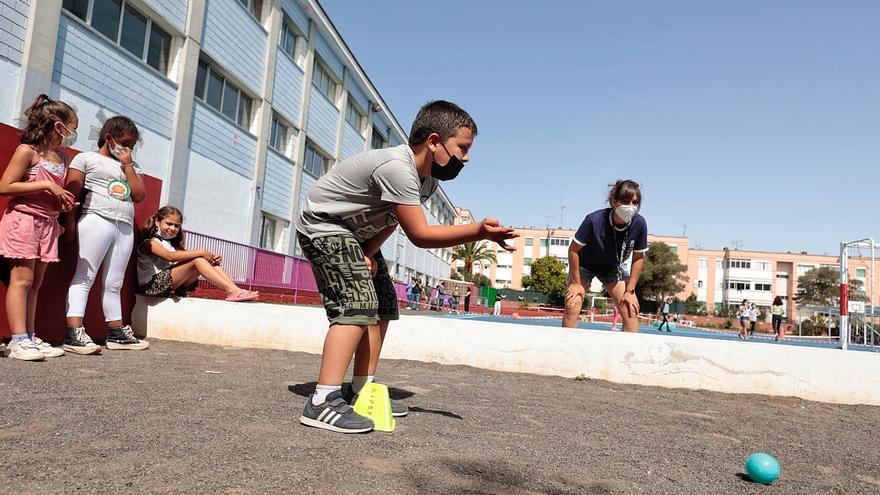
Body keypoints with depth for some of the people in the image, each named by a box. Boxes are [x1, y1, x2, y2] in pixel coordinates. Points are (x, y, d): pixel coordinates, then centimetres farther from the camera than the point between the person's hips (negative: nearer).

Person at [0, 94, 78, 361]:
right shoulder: (27, 151, -8)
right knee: (22, 280, -8)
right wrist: (46, 185, -17)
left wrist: (65, 202, 5)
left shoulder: (62, 157, 13)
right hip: (23, 219, -7)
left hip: (48, 224, 7)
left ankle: (29, 338, 11)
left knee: (35, 282, 7)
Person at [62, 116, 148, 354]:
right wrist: (70, 224, -10)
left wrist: (127, 165, 4)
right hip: (97, 221, -5)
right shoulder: (86, 158, 7)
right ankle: (73, 333, -12)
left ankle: (116, 332, 12)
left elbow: (139, 195, 5)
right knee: (84, 277, -9)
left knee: (114, 283, 9)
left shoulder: (132, 166, 21)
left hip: (125, 228, 5)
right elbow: (71, 193, -1)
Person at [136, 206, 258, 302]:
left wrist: (212, 257, -11)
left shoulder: (173, 244, 24)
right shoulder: (150, 242, -2)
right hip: (152, 285, -7)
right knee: (197, 260, -25)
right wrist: (201, 252, -25)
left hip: (174, 287, 7)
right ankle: (232, 291, -36)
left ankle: (235, 290, -28)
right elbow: (170, 256, -23)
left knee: (210, 261, -10)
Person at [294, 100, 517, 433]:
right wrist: (478, 231, -39)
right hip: (324, 228, -10)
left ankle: (362, 391, 15)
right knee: (357, 307, -22)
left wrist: (369, 254, -11)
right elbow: (420, 234, -32)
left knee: (383, 307, 8)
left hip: (357, 233, 10)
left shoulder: (429, 179, 0)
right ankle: (322, 403, -22)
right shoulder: (397, 167, -31)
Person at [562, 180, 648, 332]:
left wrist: (630, 291, -11)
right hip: (584, 264, -3)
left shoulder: (639, 224, -26)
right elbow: (573, 249, -22)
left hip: (614, 267, 3)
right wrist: (576, 283, -16)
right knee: (572, 307, -17)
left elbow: (638, 258, -11)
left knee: (631, 310, -8)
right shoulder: (594, 220, -35)